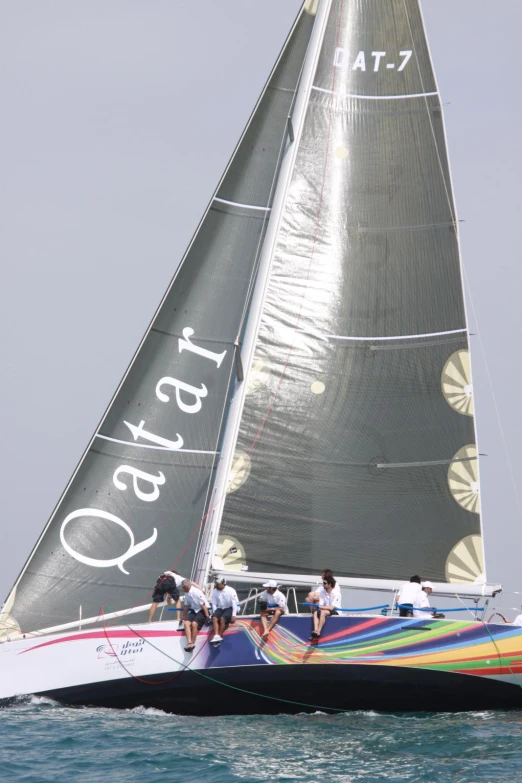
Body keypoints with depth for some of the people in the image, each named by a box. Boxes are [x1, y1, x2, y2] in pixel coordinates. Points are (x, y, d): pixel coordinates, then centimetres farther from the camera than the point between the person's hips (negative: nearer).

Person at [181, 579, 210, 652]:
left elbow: (203, 605, -21)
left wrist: (207, 617, -21)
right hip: (194, 610, 7)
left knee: (194, 624, -29)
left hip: (202, 611, -7)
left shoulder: (197, 592, -22)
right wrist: (184, 617, 21)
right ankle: (189, 643, -29)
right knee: (186, 623, -19)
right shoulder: (186, 593, 2)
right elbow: (186, 606, 14)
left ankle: (193, 644, -20)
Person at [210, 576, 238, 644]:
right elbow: (214, 604, 4)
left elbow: (234, 603, -12)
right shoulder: (215, 591, 2)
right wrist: (215, 613, -8)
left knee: (222, 618, -31)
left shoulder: (230, 591, -11)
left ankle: (220, 636, -24)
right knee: (214, 618, -26)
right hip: (220, 608, 4)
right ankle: (216, 636, -38)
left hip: (229, 608, -4)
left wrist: (233, 615, -19)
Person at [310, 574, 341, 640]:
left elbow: (332, 607, -22)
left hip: (335, 612, -6)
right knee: (315, 613, -23)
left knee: (323, 612, -34)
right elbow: (321, 606, 0)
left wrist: (321, 607, -21)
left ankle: (318, 633, -35)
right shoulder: (322, 592, 2)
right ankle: (315, 631, -38)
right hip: (326, 610, 6)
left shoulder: (336, 593, -16)